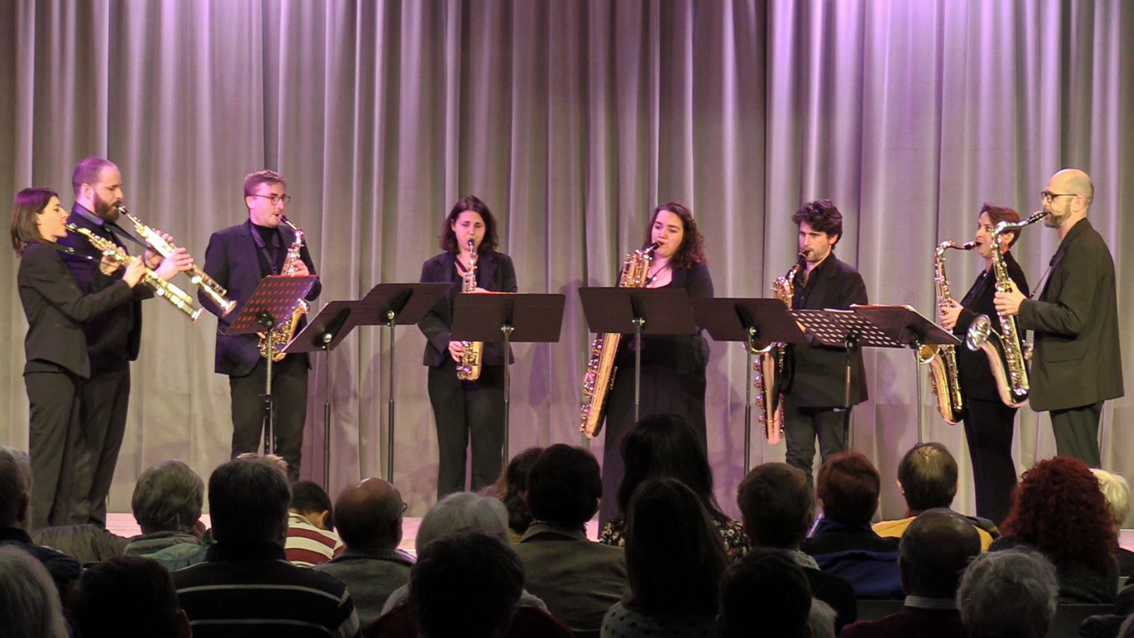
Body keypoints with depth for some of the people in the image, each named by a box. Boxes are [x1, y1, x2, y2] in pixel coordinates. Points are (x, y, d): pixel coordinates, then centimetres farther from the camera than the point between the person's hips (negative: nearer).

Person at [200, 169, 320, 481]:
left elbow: (314, 290, 17)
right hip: (247, 350, -4)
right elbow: (207, 293, -4)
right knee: (246, 439, -4)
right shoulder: (225, 241, 1)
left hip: (291, 350, 4)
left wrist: (305, 277, -7)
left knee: (291, 437, 4)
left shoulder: (293, 239, 14)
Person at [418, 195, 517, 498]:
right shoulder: (434, 267, 10)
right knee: (450, 445, 2)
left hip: (488, 363, -1)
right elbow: (424, 314, 4)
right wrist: (446, 341, -13)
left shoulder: (500, 264, 9)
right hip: (445, 362, 1)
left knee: (487, 445, -5)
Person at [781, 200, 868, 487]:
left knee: (833, 461, -1)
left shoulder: (848, 278, -4)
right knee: (797, 458, 7)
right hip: (795, 384, 6)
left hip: (831, 385, -6)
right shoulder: (794, 277, 15)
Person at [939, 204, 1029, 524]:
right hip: (975, 384, 10)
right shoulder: (986, 276, 20)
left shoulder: (1009, 275, -10)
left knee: (993, 465, -10)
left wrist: (964, 317, -21)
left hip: (993, 385, -10)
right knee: (983, 466, 10)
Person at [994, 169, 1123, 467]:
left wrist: (1023, 307, -14)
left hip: (1076, 382, -11)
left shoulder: (1083, 248, -16)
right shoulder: (1079, 244, 17)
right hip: (1077, 379, 11)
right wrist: (1027, 305, 12)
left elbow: (1072, 319, -24)